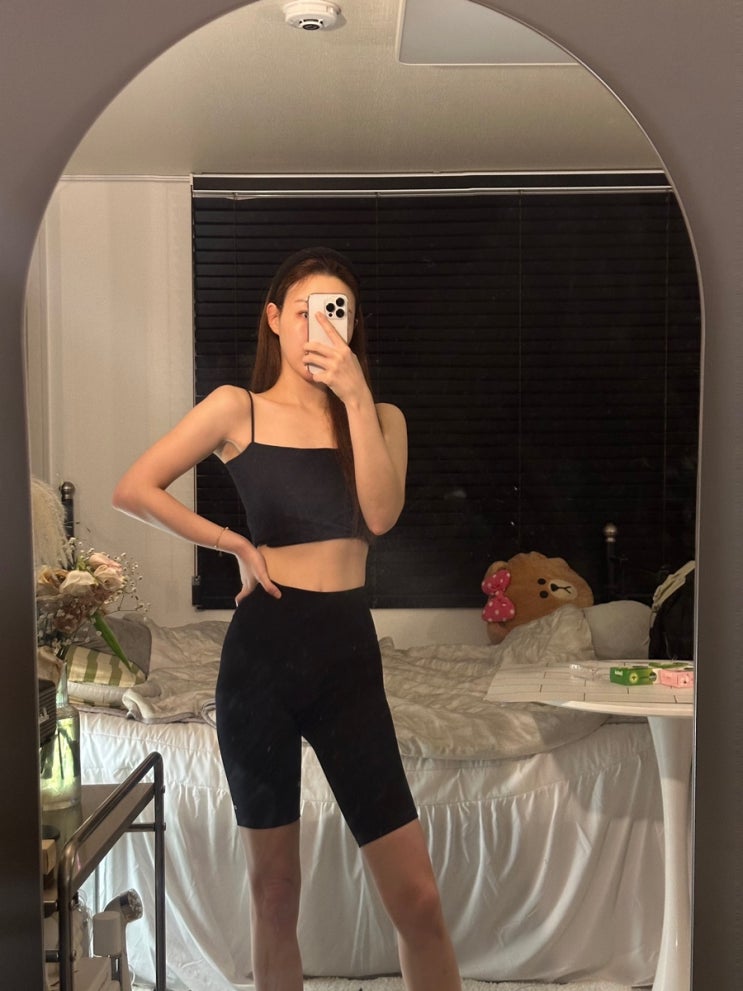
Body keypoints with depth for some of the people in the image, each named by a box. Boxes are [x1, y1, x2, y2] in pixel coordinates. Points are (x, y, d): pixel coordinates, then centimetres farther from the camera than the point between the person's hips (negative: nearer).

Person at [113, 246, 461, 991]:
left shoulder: (381, 418, 9)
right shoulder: (237, 408, 2)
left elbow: (381, 515, -9)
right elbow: (133, 489, -1)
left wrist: (355, 396, -13)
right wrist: (232, 543, -4)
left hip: (350, 656, 2)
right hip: (262, 651, -1)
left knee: (417, 898, 1)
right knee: (273, 890, 12)